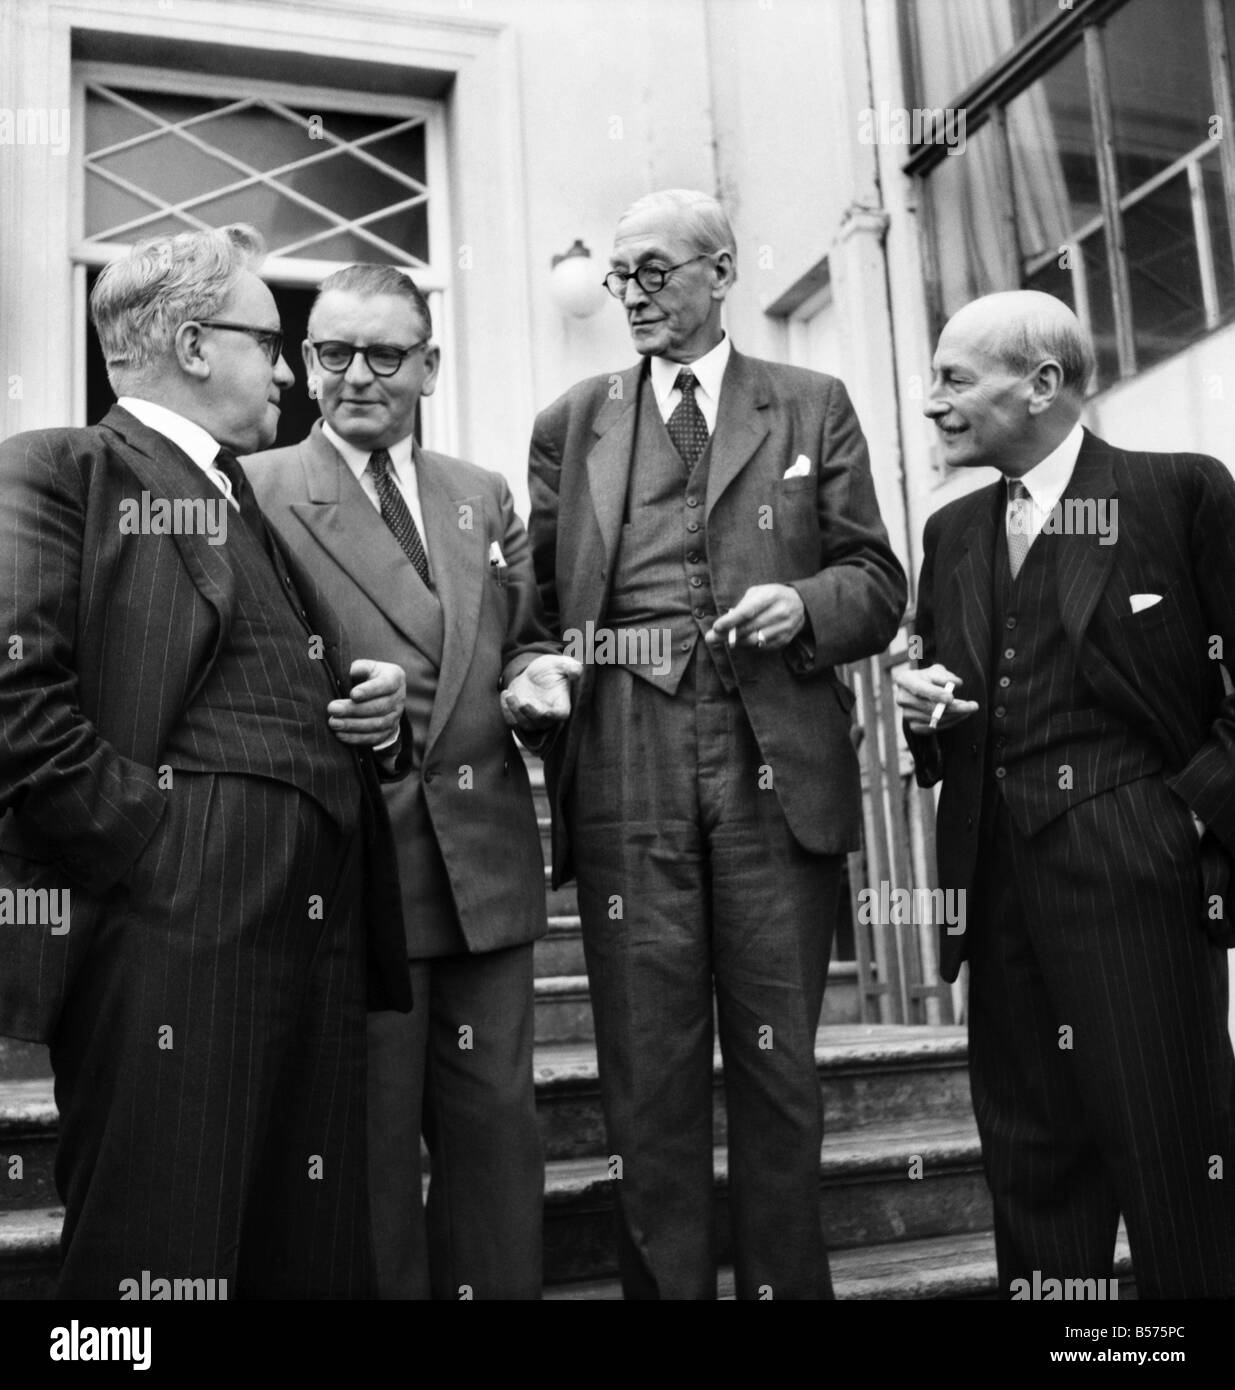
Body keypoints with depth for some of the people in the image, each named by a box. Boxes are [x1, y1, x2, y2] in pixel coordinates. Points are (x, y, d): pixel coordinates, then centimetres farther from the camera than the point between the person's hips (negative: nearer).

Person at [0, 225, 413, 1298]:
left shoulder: (264, 501, 24)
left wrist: (378, 702, 9)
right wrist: (159, 844, -15)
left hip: (321, 930, 8)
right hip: (172, 939, -8)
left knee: (316, 1256, 14)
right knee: (165, 1261, 1)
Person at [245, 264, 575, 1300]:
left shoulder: (485, 498, 15)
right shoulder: (256, 493, -1)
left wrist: (541, 674, -2)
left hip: (486, 859, 4)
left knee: (496, 1121, 12)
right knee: (370, 1137, 7)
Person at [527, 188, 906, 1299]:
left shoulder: (813, 407, 13)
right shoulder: (574, 421, 16)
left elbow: (877, 583, 10)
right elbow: (531, 586, 16)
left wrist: (806, 605, -9)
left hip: (779, 760, 0)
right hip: (627, 765, 1)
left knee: (779, 1063, 6)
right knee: (649, 1072, 4)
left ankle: (786, 1281, 20)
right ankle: (666, 1283, 16)